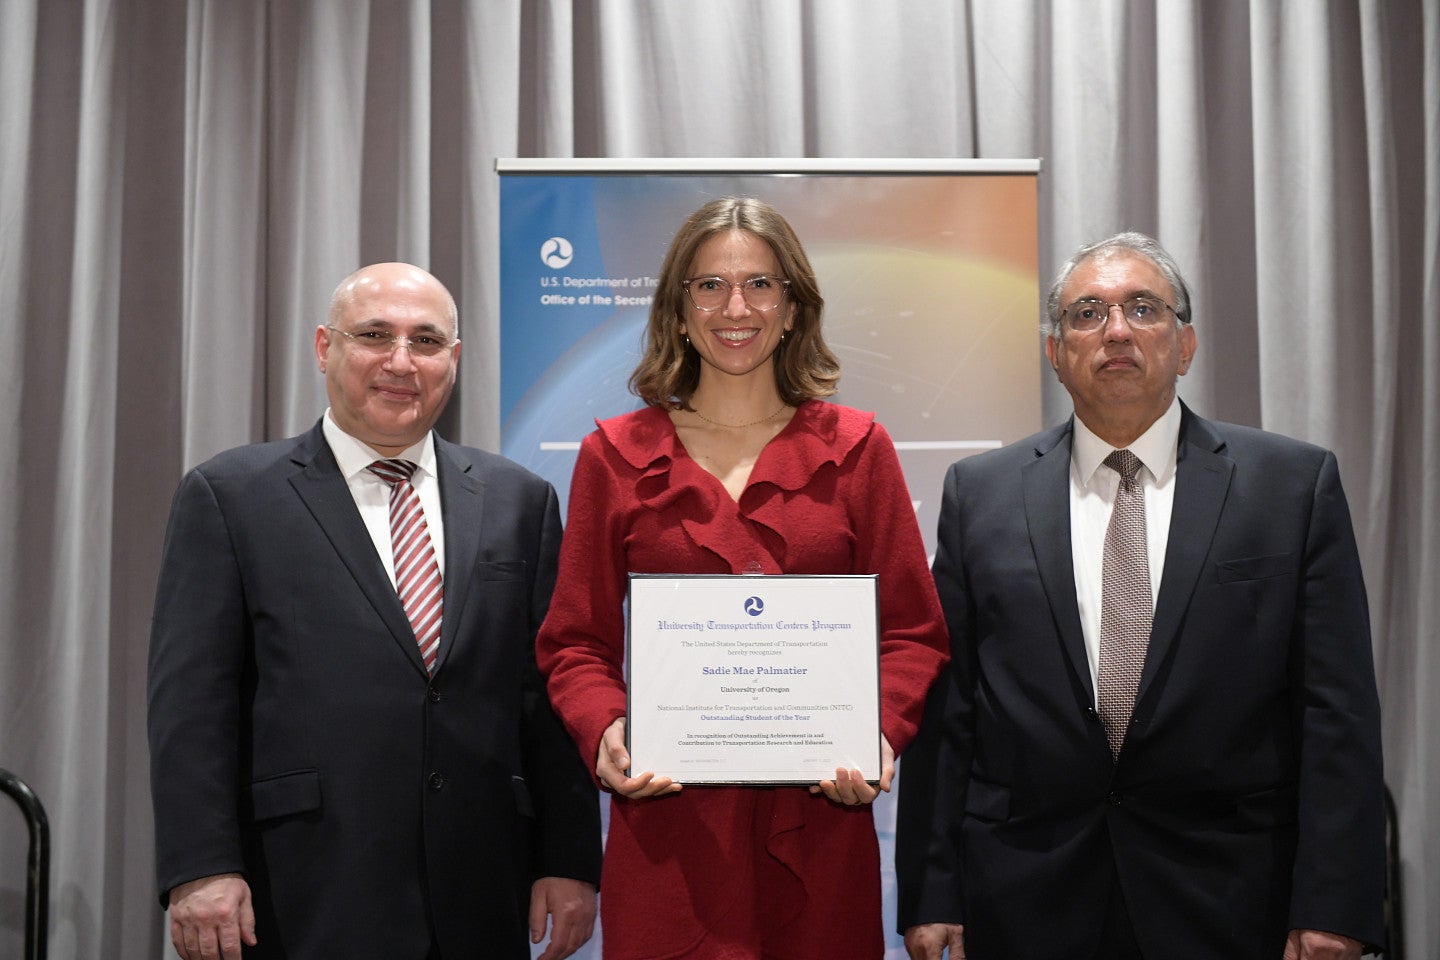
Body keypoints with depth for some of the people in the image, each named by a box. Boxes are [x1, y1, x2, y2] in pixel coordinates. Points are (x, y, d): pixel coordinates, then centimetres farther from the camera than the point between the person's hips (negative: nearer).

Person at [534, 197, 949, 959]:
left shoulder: (855, 448, 7)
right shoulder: (615, 455, 6)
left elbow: (913, 633, 6)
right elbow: (576, 641, 7)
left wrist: (881, 733, -12)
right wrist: (603, 732, -12)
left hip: (819, 822, 1)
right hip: (666, 822, 0)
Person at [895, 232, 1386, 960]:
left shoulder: (1296, 484, 0)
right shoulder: (980, 492, 3)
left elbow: (1336, 708, -3)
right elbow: (943, 707, 1)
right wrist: (931, 894, -2)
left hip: (1226, 901, 0)